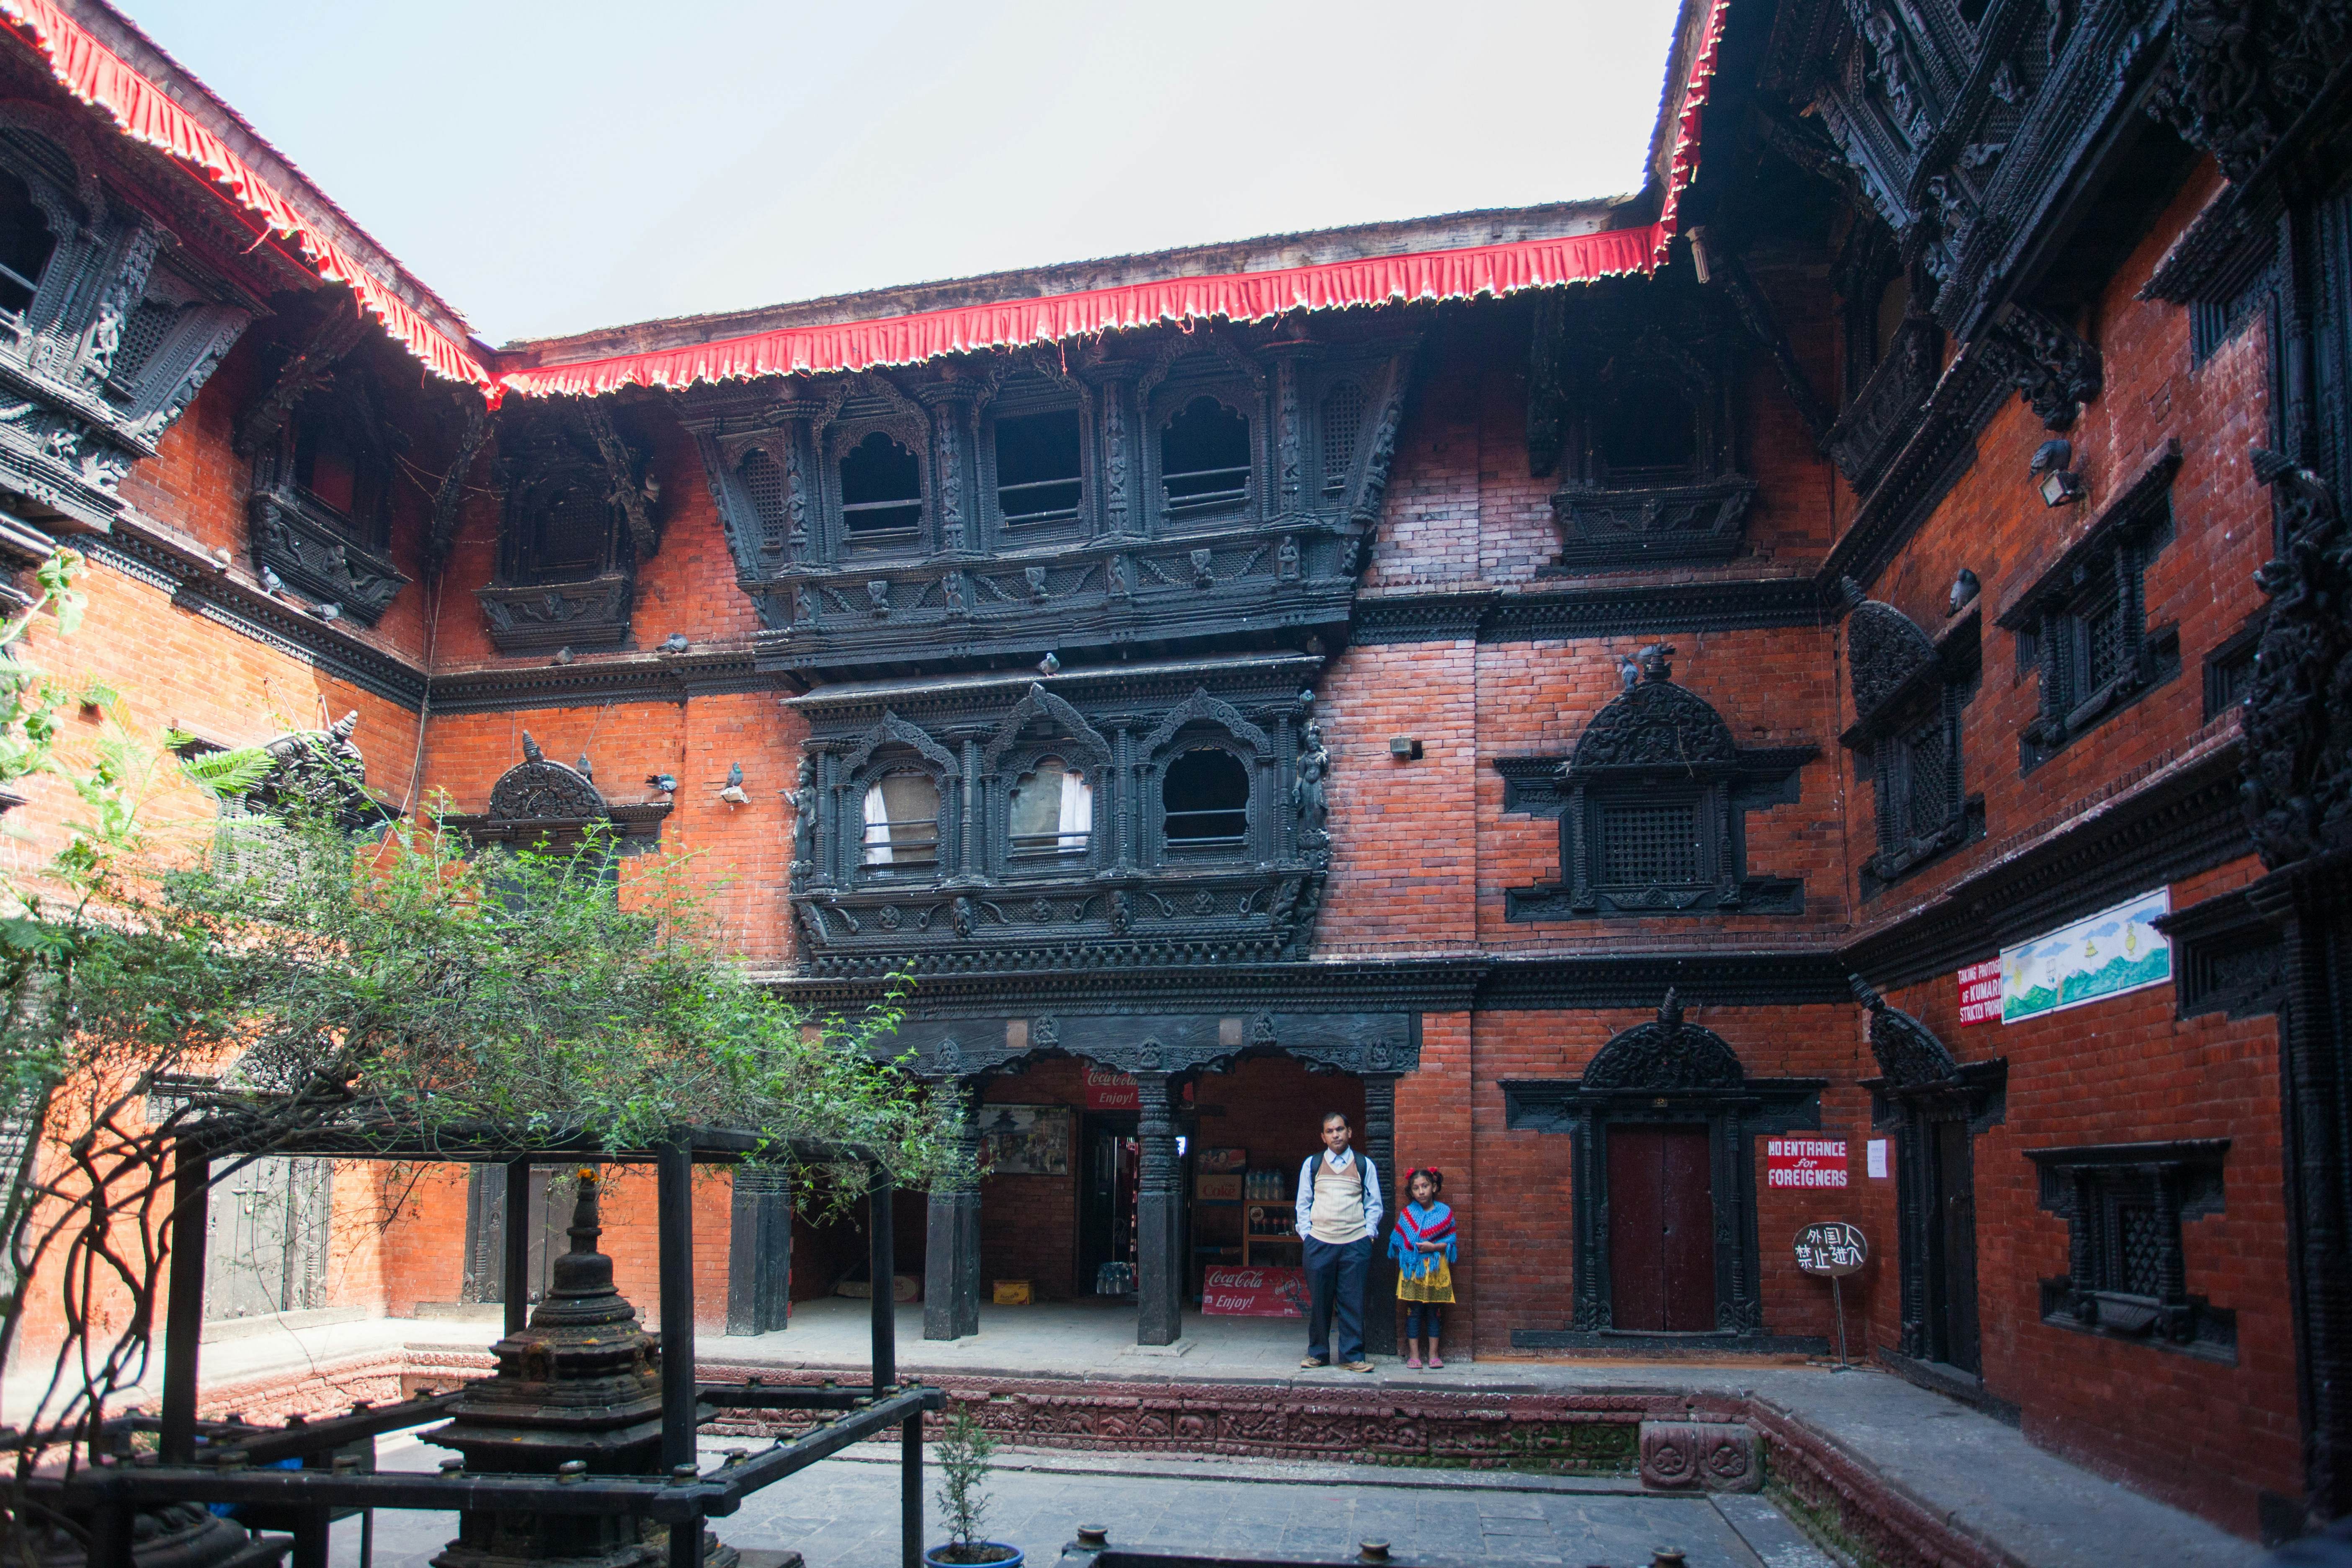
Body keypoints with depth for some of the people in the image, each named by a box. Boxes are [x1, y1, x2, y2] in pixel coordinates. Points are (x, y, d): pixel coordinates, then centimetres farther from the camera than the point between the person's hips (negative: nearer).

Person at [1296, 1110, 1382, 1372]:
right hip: (1319, 1243, 0)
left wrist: (1368, 1232, 1)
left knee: (1353, 1302, 0)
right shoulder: (1312, 1164, 10)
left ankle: (1353, 1356, 8)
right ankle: (1318, 1353, 16)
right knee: (1319, 1301, 4)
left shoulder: (1365, 1166, 9)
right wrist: (1306, 1233, 2)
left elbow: (1374, 1204, 13)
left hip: (1355, 1244, 0)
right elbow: (1303, 1203, 13)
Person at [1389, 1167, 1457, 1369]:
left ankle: (1433, 1354, 14)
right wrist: (1405, 1257, -6)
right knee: (1414, 1311, 0)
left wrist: (1433, 1247, -14)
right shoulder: (1407, 1214, 3)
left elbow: (1450, 1242, 0)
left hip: (1436, 1269, 0)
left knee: (1435, 1311, 6)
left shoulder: (1444, 1213, 1)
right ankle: (1414, 1354, 6)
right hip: (1412, 1269, 0)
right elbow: (1399, 1242, 6)